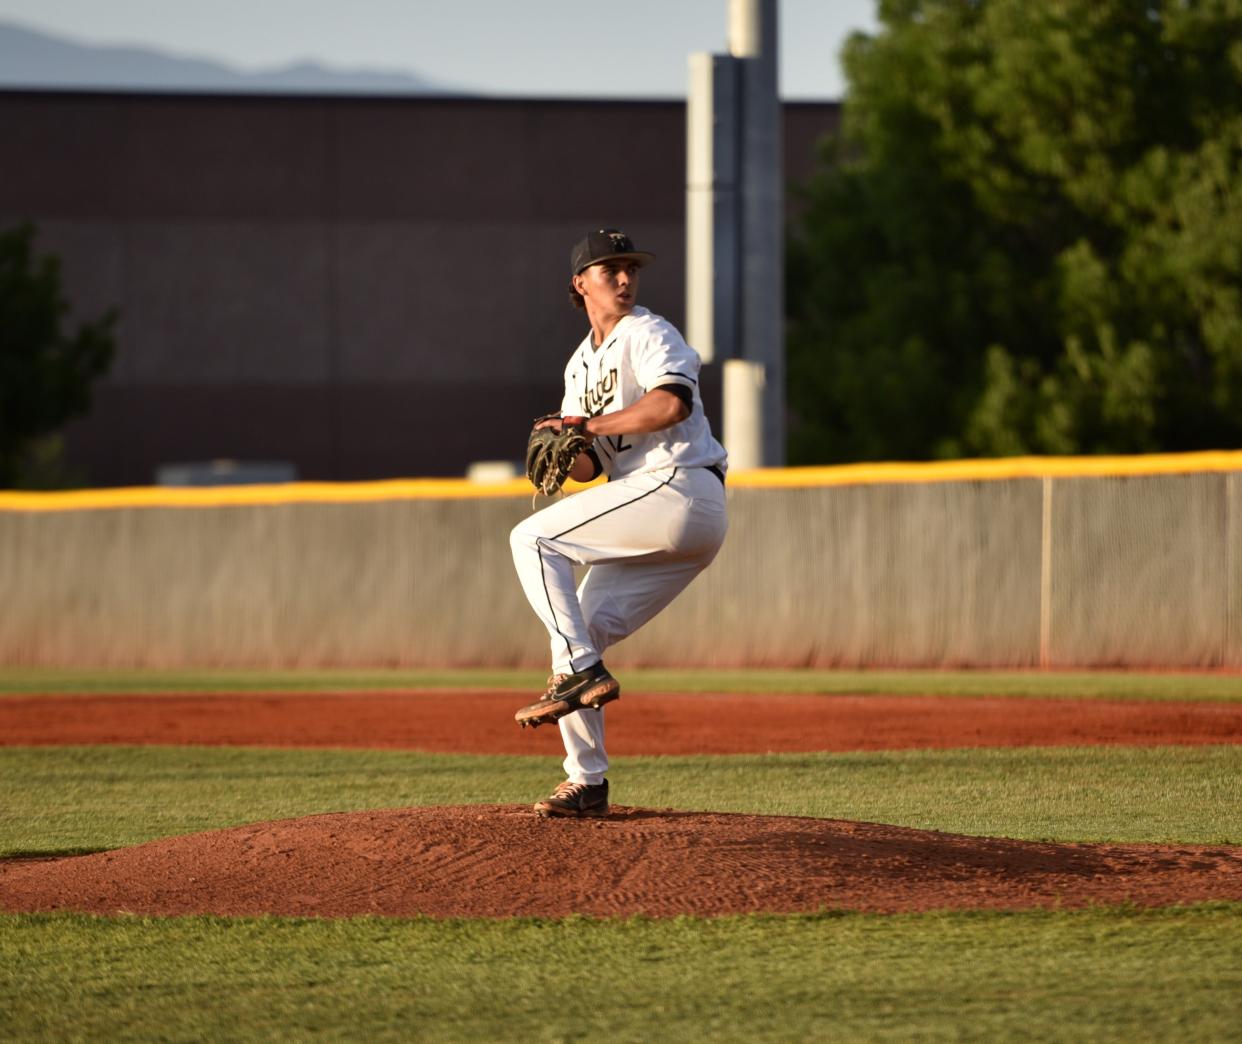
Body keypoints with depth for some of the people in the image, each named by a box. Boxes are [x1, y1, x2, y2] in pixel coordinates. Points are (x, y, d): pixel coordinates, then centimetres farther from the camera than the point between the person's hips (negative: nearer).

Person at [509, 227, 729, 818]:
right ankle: (587, 783, 8)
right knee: (576, 630, 5)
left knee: (533, 538, -12)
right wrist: (566, 458, -5)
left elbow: (672, 402, -22)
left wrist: (589, 425, -14)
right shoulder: (580, 366, 24)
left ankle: (583, 674, -17)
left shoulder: (648, 334, -2)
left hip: (680, 488, -8)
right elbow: (591, 465, 19)